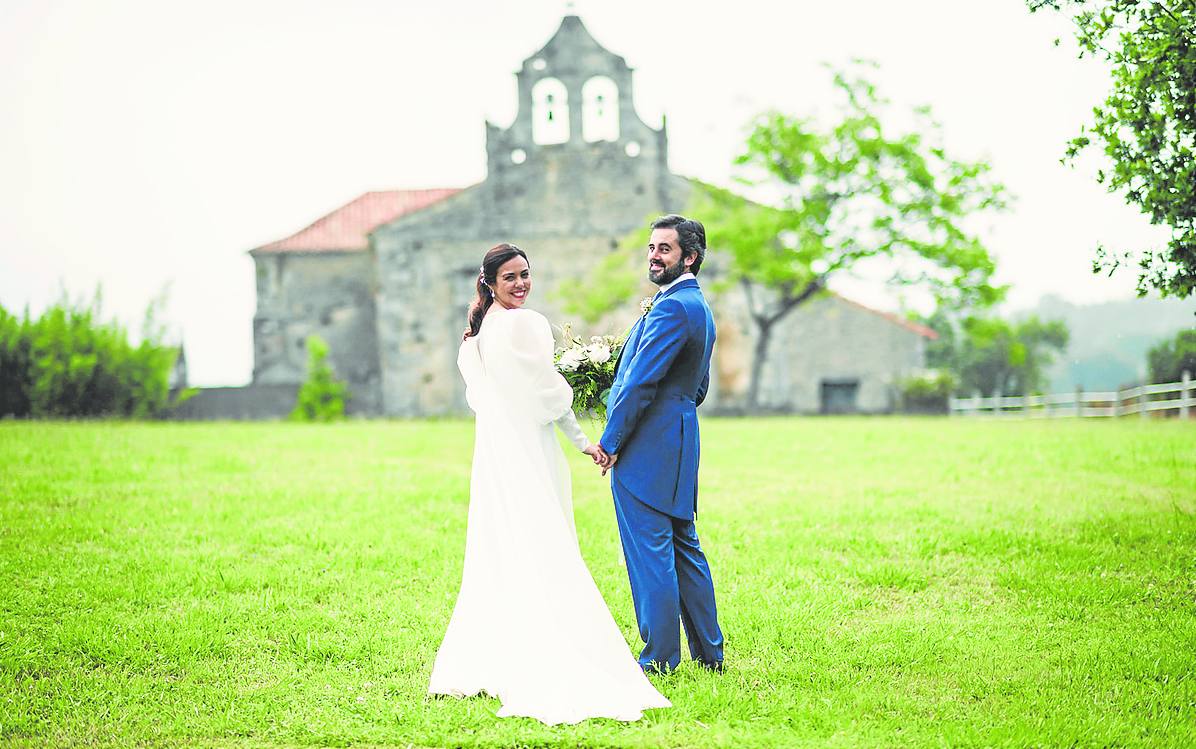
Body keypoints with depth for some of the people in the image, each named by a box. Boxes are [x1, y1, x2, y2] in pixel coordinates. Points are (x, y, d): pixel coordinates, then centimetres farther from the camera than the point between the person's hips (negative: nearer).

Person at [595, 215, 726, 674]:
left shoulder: (672, 307, -16)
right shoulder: (698, 306, 18)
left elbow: (640, 382, -18)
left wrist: (610, 441, -12)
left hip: (645, 450, -10)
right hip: (677, 445, 10)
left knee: (650, 552, -5)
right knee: (684, 548, 15)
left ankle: (659, 658, -1)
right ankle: (709, 652, 20)